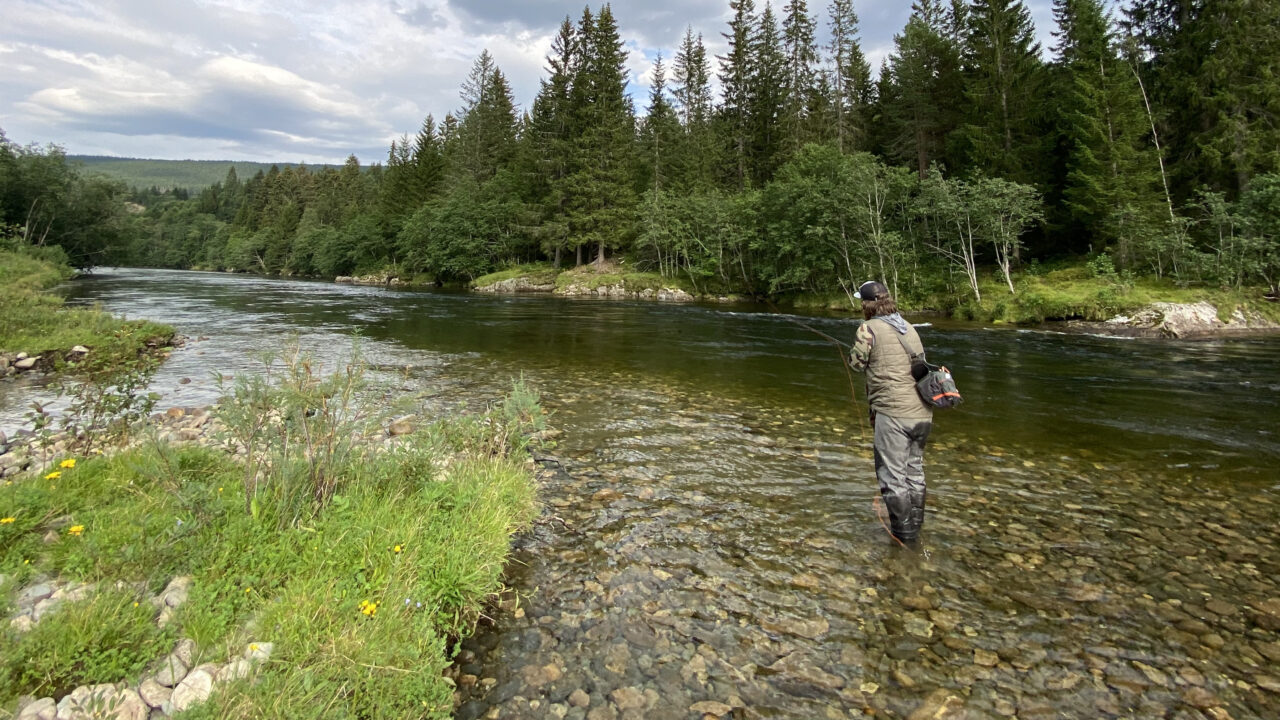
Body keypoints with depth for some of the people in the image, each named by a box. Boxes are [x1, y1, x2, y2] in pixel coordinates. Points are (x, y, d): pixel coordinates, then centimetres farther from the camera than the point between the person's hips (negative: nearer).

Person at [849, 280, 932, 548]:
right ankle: (915, 531, 31)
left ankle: (904, 536, 8)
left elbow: (857, 364, 0)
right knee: (914, 473, 19)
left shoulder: (869, 328, -7)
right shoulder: (908, 326, 14)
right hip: (922, 412, 8)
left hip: (894, 413, -8)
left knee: (893, 477, 2)